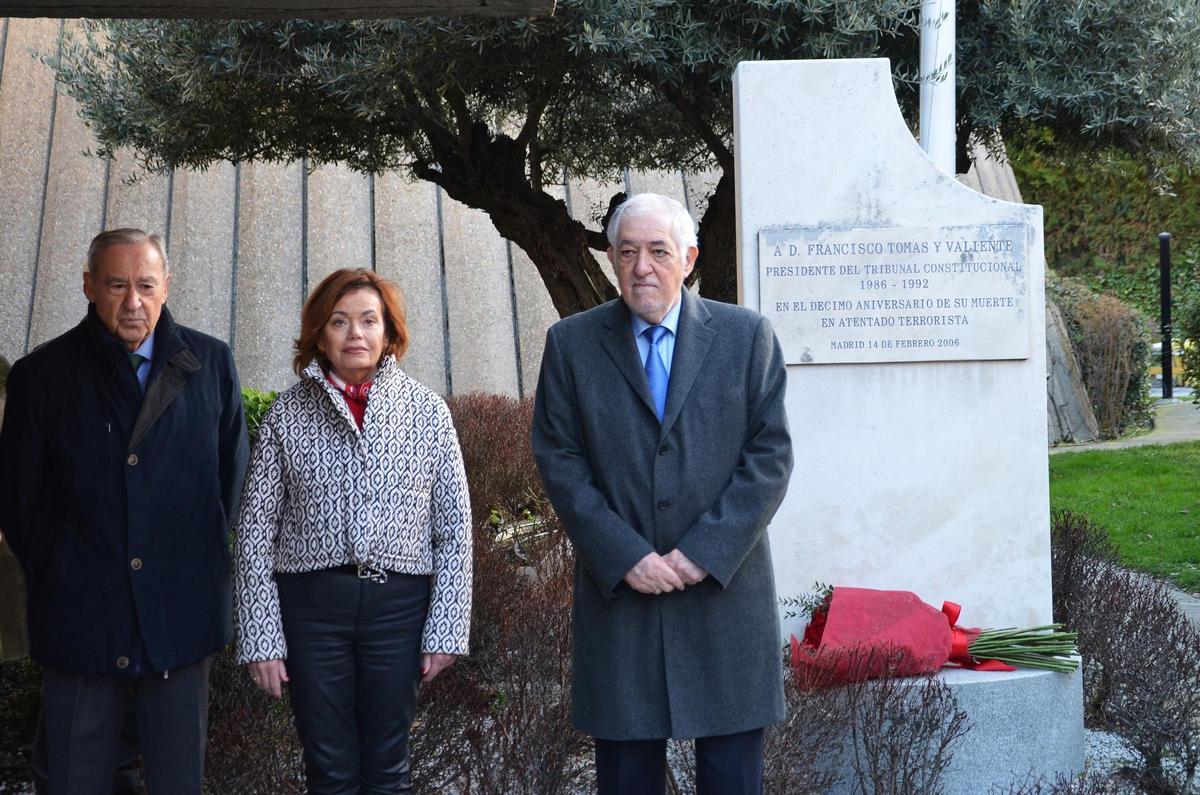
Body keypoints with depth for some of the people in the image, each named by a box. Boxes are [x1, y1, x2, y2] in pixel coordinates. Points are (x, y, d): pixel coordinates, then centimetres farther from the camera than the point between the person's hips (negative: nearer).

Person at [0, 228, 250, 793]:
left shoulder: (209, 363, 5)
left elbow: (232, 474, 12)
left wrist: (204, 557, 7)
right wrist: (53, 576, 3)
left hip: (181, 617, 1)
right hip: (79, 619, -1)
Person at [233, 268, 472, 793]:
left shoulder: (426, 410, 4)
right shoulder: (288, 414, 2)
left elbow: (454, 527, 4)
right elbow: (256, 532, 2)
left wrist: (446, 629, -2)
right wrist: (260, 639, -4)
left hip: (399, 603, 0)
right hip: (311, 604, 0)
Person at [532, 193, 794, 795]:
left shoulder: (746, 336, 4)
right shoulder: (571, 344, 4)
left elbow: (771, 456, -1)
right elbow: (559, 461, 0)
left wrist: (705, 552, -11)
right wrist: (624, 556, -11)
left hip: (726, 586, 0)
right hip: (618, 590, 0)